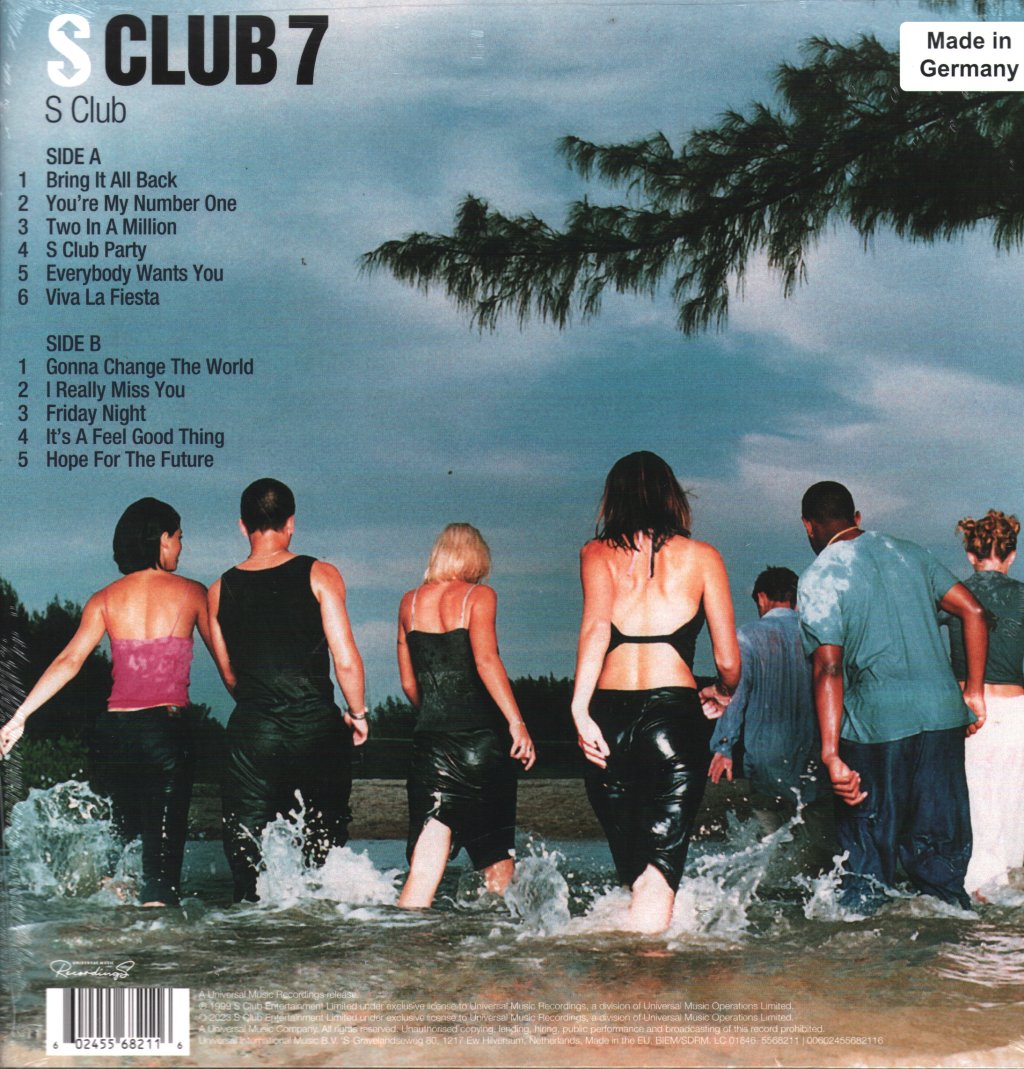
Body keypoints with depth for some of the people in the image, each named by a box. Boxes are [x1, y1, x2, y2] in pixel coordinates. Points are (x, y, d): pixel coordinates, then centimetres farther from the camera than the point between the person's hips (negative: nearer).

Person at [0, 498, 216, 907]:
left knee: (123, 838, 21)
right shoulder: (190, 593, 2)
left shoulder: (104, 600, 7)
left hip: (114, 729, 3)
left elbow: (69, 661, -3)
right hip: (166, 727, -3)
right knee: (163, 843, -3)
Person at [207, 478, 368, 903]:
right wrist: (358, 714, 7)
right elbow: (346, 660, -7)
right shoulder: (319, 575, -3)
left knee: (246, 851, 7)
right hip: (317, 726, -2)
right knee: (325, 842, 12)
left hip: (250, 729, 2)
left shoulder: (220, 590, 7)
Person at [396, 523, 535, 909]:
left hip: (431, 742, 3)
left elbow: (408, 682, 16)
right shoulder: (479, 595, -1)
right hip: (483, 739, -3)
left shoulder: (410, 602, 12)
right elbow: (486, 660, -17)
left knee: (425, 866, -3)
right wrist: (517, 723, -20)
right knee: (497, 858, 13)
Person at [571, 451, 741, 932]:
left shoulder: (597, 553, 12)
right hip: (674, 714, -2)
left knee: (633, 870, 18)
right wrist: (723, 695, 31)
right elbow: (728, 661, 9)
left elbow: (595, 627, -8)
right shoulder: (702, 556, 11)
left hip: (608, 715, 2)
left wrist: (580, 709, -16)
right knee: (659, 876, -5)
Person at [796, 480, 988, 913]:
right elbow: (973, 612, 8)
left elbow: (829, 668, -13)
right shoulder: (909, 552, 13)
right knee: (939, 841, 15)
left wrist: (830, 754, -17)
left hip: (877, 722, -4)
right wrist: (974, 691, 13)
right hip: (944, 712, 5)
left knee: (868, 853, 8)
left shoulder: (818, 578, -3)